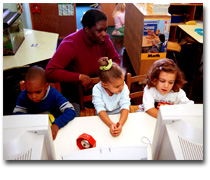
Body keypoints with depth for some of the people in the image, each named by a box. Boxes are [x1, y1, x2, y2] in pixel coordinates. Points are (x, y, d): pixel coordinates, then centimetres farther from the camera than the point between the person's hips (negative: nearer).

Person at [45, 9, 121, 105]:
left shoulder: (104, 39, -9)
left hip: (96, 82, 6)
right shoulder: (70, 44, -25)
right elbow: (50, 71, -28)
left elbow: (116, 60, 5)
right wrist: (79, 77, -31)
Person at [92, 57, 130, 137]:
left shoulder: (124, 87, -14)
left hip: (120, 117, 1)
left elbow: (125, 107, -21)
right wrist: (111, 124, -41)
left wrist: (120, 124, -40)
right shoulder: (97, 89, -17)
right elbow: (100, 110, -24)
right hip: (104, 118, -1)